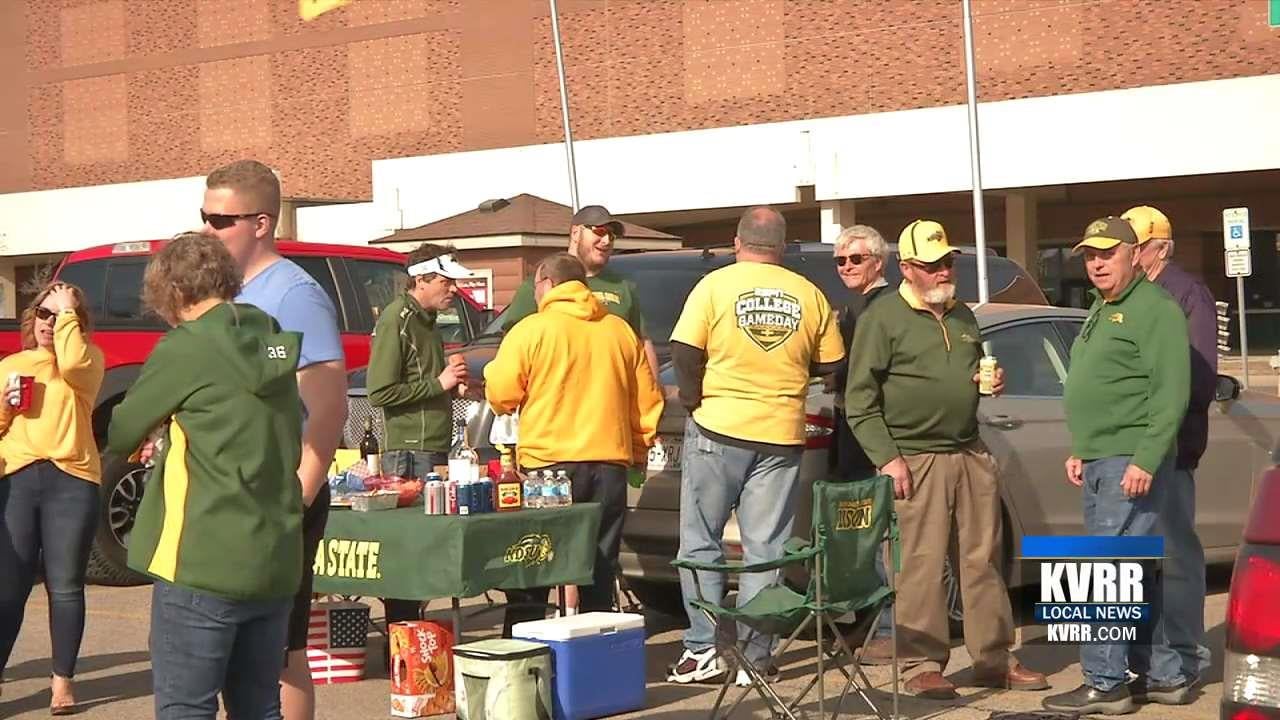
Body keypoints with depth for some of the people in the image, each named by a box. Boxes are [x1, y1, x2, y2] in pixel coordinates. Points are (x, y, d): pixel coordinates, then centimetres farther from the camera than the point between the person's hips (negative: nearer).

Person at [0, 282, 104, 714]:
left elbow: (72, 363, -17)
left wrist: (68, 313, -6)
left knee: (64, 586, 2)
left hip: (71, 480, -2)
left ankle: (62, 680, 12)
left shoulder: (89, 359, 8)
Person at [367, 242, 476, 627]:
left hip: (435, 449, 9)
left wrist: (453, 385, 12)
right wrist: (438, 384, -14)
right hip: (408, 453, -9)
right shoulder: (395, 320, -10)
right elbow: (380, 392, -18)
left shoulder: (426, 320, 19)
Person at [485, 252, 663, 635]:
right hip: (609, 462, 4)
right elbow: (648, 402, 11)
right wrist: (639, 449, 22)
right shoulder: (621, 331, 10)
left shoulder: (530, 331, -4)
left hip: (548, 463, -4)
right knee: (600, 573, 11)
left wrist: (493, 371, 14)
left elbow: (501, 397, -7)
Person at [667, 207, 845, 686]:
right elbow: (830, 365, 8)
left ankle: (704, 647, 4)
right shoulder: (809, 295, 2)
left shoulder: (716, 285, -5)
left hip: (718, 430, -2)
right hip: (782, 435, 2)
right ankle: (754, 657, 7)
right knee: (764, 551, 7)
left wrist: (695, 400, 2)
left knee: (701, 542, 9)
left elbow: (684, 351, -12)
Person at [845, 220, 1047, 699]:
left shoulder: (963, 315, 17)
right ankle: (924, 666, 2)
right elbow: (859, 399, -7)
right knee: (921, 565, -6)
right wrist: (886, 458, -14)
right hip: (916, 459, -6)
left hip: (971, 453, 7)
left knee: (983, 559, 8)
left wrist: (992, 382, 8)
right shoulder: (882, 318, -4)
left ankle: (994, 659, 15)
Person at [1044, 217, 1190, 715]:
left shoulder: (1154, 309, -11)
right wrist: (1080, 451, 20)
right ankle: (1163, 676, 19)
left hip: (1132, 464, -10)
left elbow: (1171, 392, -18)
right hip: (1100, 463, 10)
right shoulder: (1101, 312, 19)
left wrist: (1145, 460, -23)